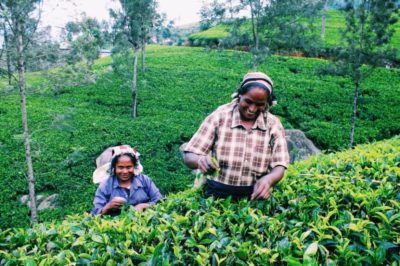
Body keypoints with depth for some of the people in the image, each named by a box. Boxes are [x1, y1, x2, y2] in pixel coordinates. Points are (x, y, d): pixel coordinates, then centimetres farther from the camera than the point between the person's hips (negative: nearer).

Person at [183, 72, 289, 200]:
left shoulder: (273, 125, 1)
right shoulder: (219, 116, -5)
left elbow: (279, 166, -1)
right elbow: (189, 156, -6)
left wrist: (268, 179, -25)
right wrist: (200, 160, -30)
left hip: (255, 196, 2)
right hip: (217, 194, -2)